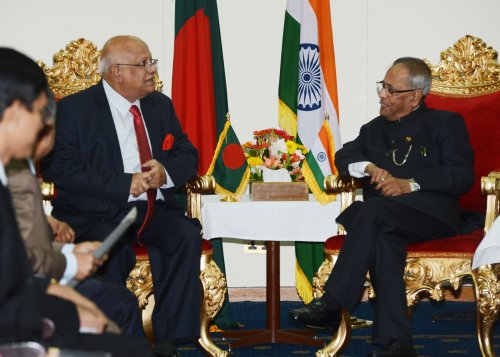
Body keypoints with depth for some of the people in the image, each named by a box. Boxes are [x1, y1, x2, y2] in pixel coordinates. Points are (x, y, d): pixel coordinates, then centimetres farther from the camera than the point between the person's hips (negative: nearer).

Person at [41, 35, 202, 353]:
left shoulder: (161, 105, 16)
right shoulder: (74, 109, -1)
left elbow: (188, 156, 18)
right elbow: (58, 169, -11)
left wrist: (166, 172, -8)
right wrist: (126, 185, -18)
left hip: (156, 209, 5)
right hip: (98, 214, -4)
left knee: (186, 237, -27)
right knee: (112, 251, -36)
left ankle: (173, 340, -23)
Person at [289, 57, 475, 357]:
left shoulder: (446, 124, 14)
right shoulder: (374, 129, 31)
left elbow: (462, 177, 1)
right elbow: (344, 157, 18)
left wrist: (411, 184, -11)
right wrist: (369, 168, -5)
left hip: (432, 213, -4)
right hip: (384, 220, 4)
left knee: (374, 209, -34)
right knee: (384, 238, -34)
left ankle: (332, 305, -37)